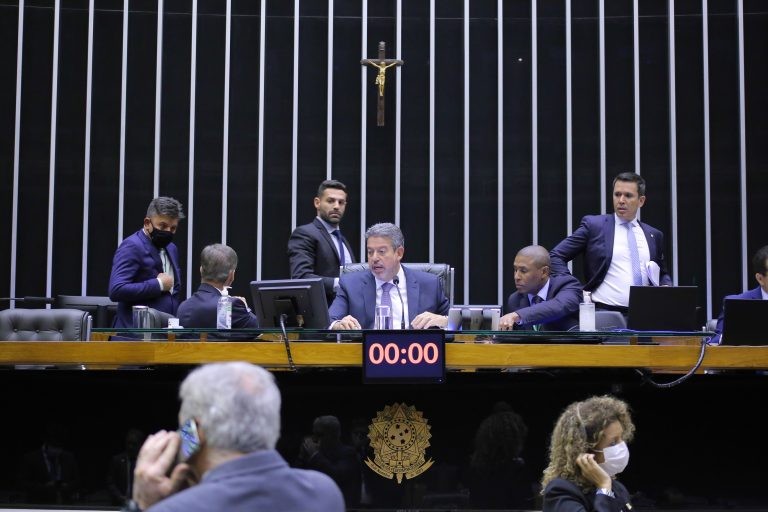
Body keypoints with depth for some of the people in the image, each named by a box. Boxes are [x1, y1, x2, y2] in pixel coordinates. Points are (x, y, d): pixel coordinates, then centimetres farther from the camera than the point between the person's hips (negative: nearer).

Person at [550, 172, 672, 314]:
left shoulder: (654, 235, 15)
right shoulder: (594, 225, 3)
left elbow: (662, 274, 27)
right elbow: (556, 256, 2)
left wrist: (666, 287, 4)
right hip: (604, 311, -4)